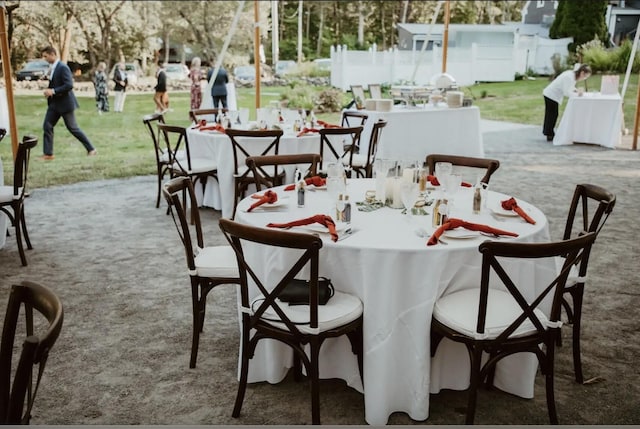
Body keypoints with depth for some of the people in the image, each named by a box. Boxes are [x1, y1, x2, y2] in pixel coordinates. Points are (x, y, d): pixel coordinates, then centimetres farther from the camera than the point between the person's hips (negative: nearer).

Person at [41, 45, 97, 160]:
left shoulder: (63, 67, -17)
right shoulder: (53, 68, 12)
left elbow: (69, 85, -25)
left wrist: (53, 91, -25)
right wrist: (49, 91, 4)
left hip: (64, 103, -9)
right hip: (54, 103, 9)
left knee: (72, 128, -1)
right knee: (47, 126, 4)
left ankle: (91, 149, 11)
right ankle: (48, 154, 8)